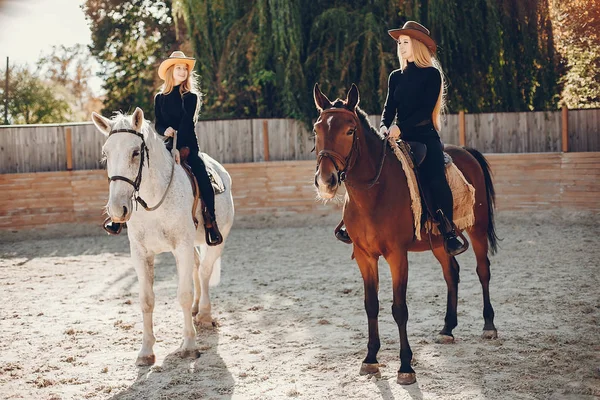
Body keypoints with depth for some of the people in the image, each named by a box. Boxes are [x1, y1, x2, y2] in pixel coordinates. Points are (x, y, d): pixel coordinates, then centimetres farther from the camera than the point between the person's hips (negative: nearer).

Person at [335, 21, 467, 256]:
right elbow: (389, 108, 10)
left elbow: (427, 109, -11)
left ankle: (449, 234, -21)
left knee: (435, 179, -27)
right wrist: (384, 126, -12)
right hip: (400, 139, 5)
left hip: (425, 137, -5)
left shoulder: (432, 74, -1)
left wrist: (401, 127, -22)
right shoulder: (396, 77, 15)